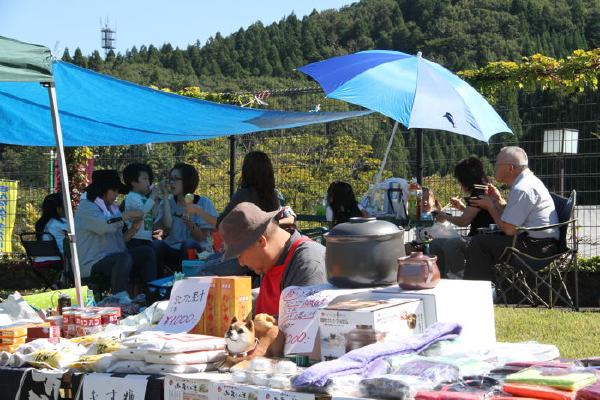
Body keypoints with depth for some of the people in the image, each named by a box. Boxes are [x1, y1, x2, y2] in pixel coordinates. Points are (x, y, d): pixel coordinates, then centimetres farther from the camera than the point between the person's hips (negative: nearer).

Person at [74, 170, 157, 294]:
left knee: (147, 251, 3)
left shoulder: (111, 208, 16)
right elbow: (104, 225, -29)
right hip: (93, 264, -9)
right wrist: (128, 215, -16)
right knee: (124, 258, -33)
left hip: (114, 257, 9)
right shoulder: (86, 207, -10)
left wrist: (134, 229, 0)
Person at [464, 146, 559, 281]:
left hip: (537, 247, -11)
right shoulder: (528, 180, 14)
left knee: (477, 243, -12)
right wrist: (498, 200, 11)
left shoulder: (522, 189, -19)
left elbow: (509, 229, -19)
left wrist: (490, 206, -5)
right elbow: (513, 219, 20)